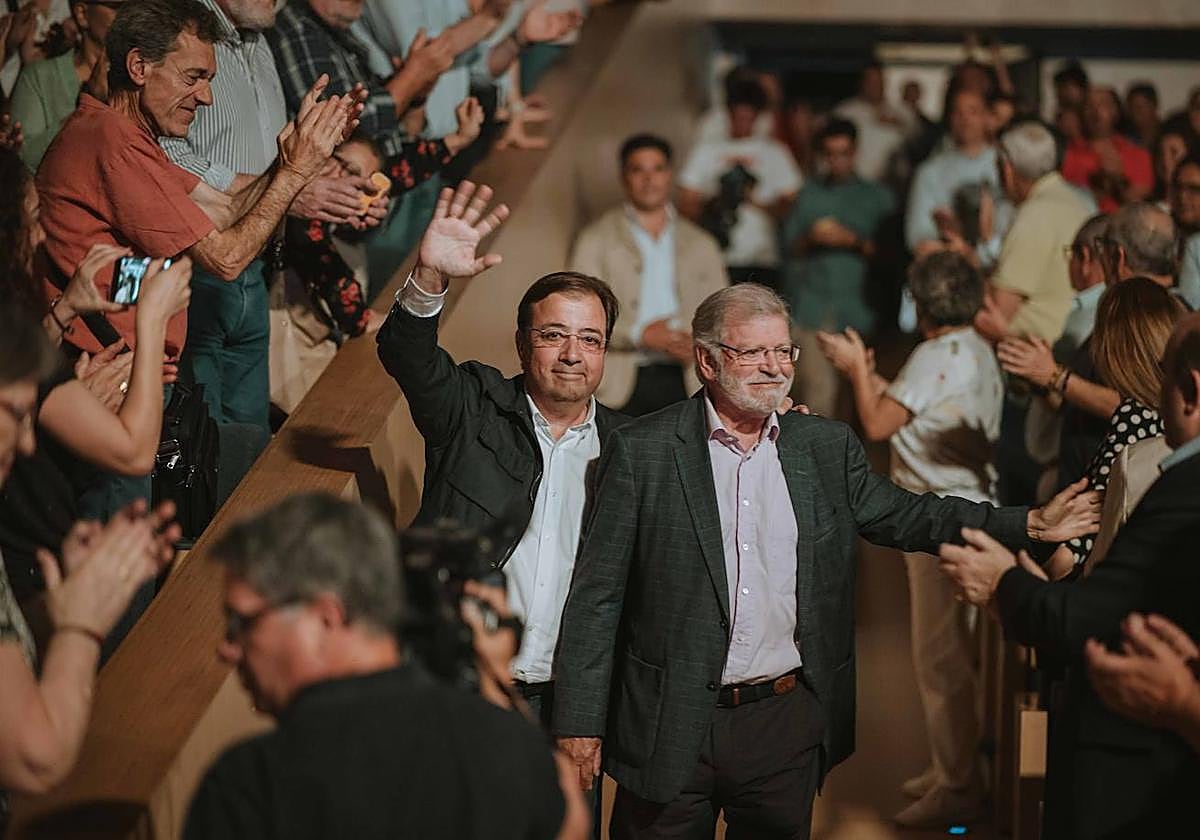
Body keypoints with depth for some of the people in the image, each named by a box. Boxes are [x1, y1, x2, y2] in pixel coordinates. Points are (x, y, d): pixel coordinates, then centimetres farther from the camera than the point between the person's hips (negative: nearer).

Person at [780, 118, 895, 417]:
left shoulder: (877, 196, 12)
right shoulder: (809, 193, 16)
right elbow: (788, 244, 12)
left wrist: (852, 240, -10)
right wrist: (811, 239, -8)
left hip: (856, 308, -1)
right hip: (810, 306, 1)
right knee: (818, 387, -9)